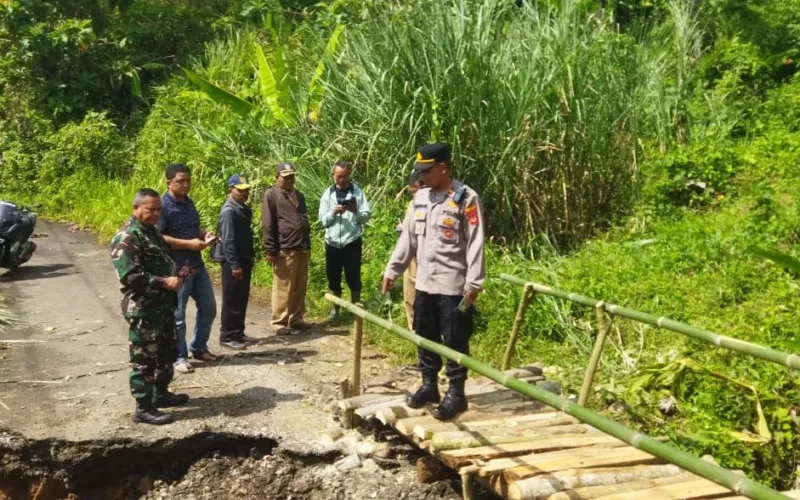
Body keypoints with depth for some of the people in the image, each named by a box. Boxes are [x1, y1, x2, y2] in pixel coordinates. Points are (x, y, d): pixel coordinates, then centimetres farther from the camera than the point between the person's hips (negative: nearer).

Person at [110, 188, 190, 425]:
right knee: (144, 358, -2)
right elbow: (130, 276, -25)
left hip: (163, 305, 10)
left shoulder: (152, 231, 13)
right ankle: (143, 408, 7)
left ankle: (160, 393, 36)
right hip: (142, 309, -10)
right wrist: (164, 282, -22)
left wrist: (175, 275, 6)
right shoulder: (126, 238, -18)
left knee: (166, 352, 20)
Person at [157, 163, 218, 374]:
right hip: (177, 268, -8)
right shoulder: (163, 205, -15)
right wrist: (188, 244, -23)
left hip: (197, 265, 8)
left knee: (208, 307, 15)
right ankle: (179, 357, 14)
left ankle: (198, 348, 31)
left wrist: (204, 234, 2)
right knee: (177, 315, 2)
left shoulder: (189, 202, 11)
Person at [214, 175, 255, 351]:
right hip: (233, 262, -9)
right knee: (232, 300, -3)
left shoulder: (244, 209, 12)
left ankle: (238, 332, 24)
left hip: (244, 259, 9)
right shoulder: (229, 210, -17)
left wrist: (250, 257, 16)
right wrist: (235, 265, -22)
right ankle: (227, 336, 4)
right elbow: (228, 241, -21)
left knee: (242, 299, 15)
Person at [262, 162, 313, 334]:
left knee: (300, 288, 9)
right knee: (283, 288, -3)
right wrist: (271, 250, -12)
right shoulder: (271, 195, -3)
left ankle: (296, 319, 18)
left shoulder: (299, 195, 20)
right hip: (284, 250, -7)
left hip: (302, 249, 7)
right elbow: (267, 225, -8)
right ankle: (279, 322, 4)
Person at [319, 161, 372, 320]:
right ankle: (335, 308, 20)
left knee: (353, 277, 3)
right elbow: (323, 220, 2)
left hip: (352, 241, -2)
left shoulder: (357, 192, 1)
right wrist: (333, 212, -16)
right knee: (333, 277, 9)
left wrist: (356, 210, -22)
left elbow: (366, 216, -4)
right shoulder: (328, 194, 6)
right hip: (332, 241, 2)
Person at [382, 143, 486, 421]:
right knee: (425, 338, 16)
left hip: (454, 285, -7)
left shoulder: (465, 198, -12)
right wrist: (392, 270, 13)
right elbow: (408, 237, 14)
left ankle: (456, 393, 11)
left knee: (455, 342, 2)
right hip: (424, 283, 7)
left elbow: (475, 244, -14)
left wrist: (474, 283, -17)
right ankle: (429, 386, 30)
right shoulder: (420, 198, 9)